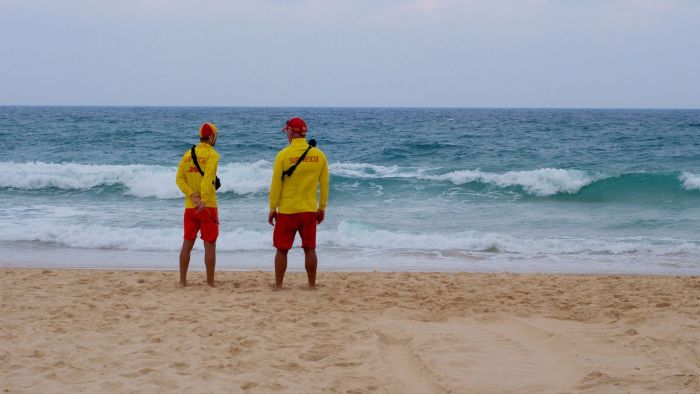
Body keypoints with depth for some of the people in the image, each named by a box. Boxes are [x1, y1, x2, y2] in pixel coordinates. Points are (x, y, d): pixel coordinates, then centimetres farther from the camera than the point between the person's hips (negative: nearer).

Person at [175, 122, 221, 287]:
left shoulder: (187, 154, 9)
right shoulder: (212, 154, -9)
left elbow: (179, 178, 1)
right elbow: (208, 179, -23)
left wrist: (192, 195, -8)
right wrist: (204, 201, -29)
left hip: (190, 206, 5)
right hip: (208, 206, -5)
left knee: (187, 244, 11)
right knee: (210, 245, 1)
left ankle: (183, 280, 14)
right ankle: (210, 283, 2)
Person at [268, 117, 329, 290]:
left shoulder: (283, 155, -10)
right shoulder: (319, 155, 0)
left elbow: (276, 185, -7)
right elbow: (324, 185, 5)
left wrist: (272, 209, 2)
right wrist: (322, 208, 15)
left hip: (287, 211, -3)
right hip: (310, 211, 3)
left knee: (282, 249, 7)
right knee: (309, 249, 10)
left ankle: (278, 285, 11)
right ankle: (312, 285, 13)